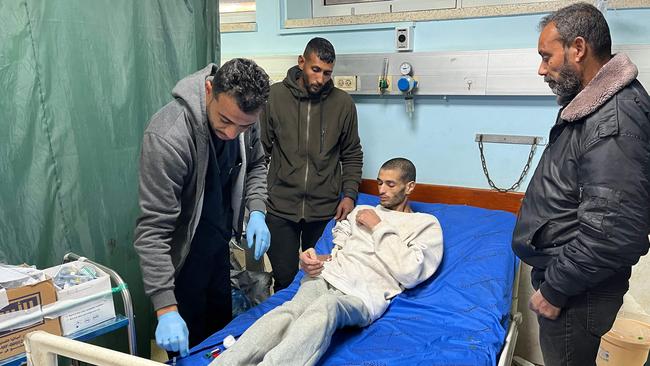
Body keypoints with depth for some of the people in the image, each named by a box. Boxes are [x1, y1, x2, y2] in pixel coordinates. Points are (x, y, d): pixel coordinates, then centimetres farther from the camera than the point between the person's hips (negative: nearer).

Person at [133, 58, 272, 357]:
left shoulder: (243, 116, -14)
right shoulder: (168, 137, -34)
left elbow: (255, 165, 5)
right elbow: (153, 229, -32)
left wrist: (257, 212, -11)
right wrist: (166, 309, -34)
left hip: (219, 242, 6)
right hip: (182, 252, -6)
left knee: (221, 326, 24)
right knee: (189, 345, 8)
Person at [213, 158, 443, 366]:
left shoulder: (427, 224, 12)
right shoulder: (361, 211, 27)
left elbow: (409, 274, -4)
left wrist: (379, 228, -1)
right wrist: (313, 259, -1)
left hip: (366, 292, -4)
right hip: (329, 276, 4)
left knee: (326, 307, -39)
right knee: (291, 310, -30)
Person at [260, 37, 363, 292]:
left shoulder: (343, 103, 1)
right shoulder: (274, 96, -2)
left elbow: (352, 155, 9)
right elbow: (261, 150, 2)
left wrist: (349, 194, -1)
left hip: (326, 210, 1)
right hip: (281, 207, -1)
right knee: (284, 277, 3)